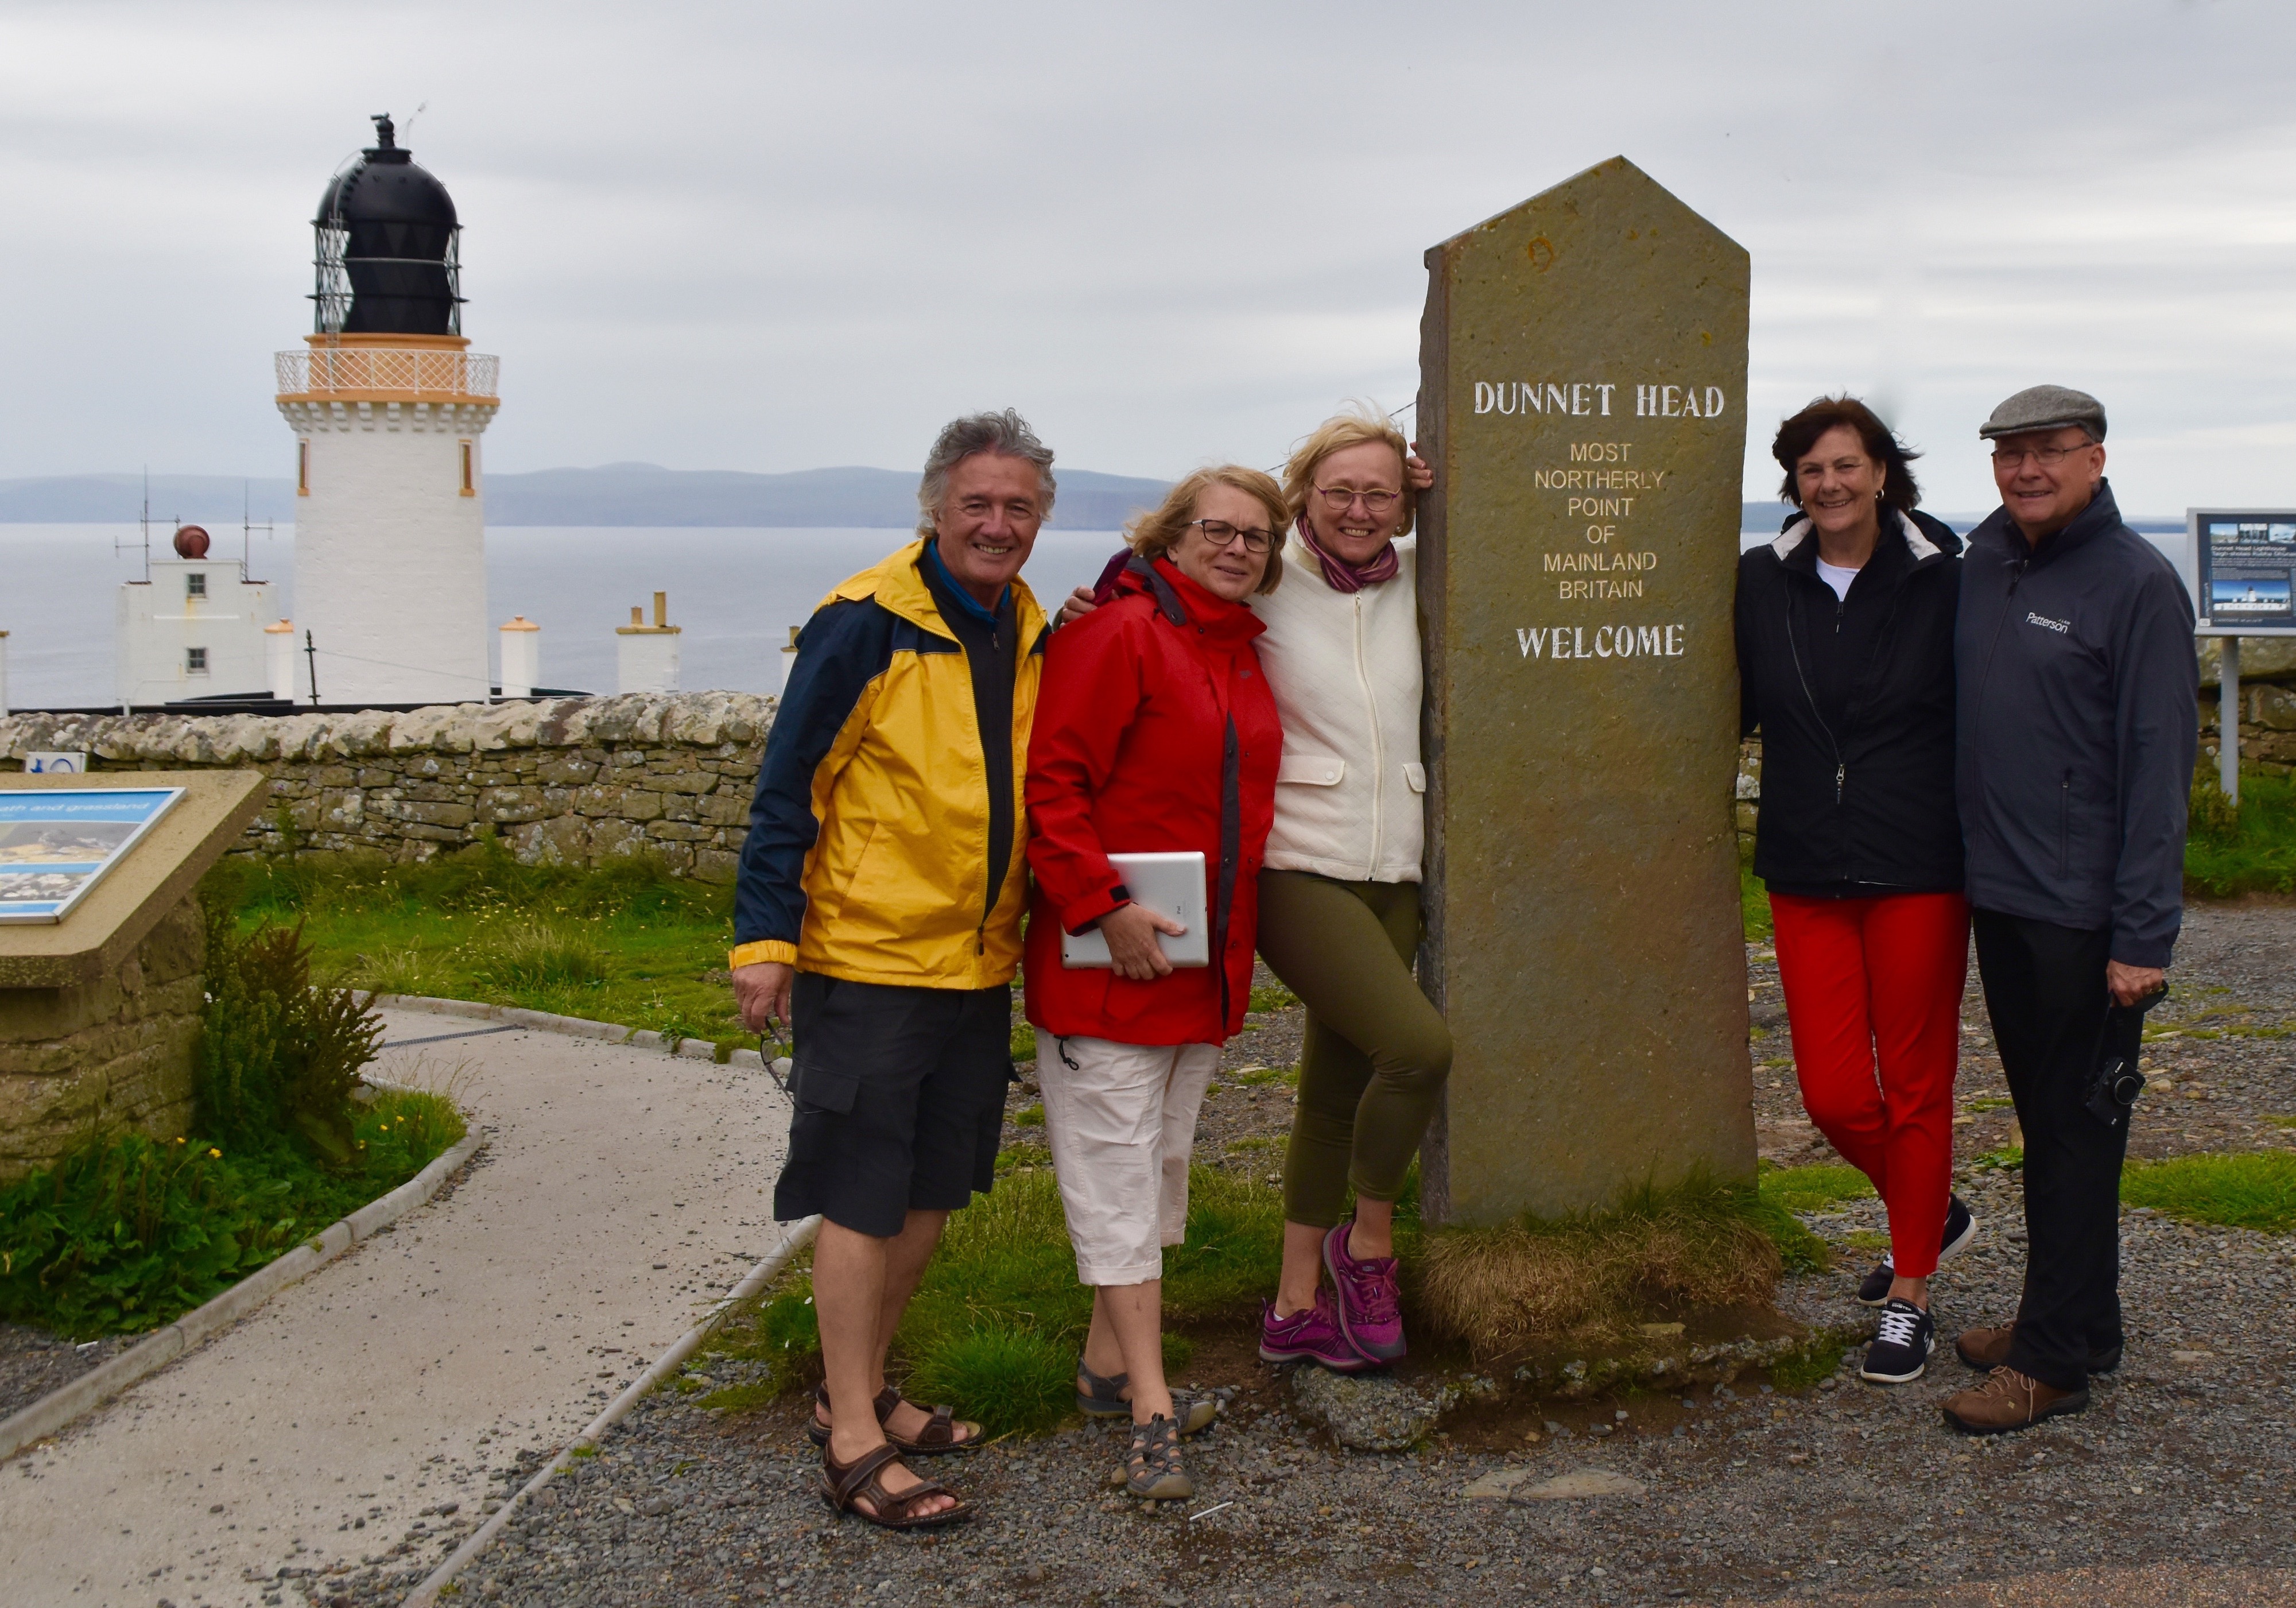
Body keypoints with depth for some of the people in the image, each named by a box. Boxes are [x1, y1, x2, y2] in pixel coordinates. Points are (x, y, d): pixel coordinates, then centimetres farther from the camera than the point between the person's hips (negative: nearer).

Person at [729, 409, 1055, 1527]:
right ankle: (852, 1441, 6)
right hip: (864, 957, -7)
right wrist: (766, 937, -15)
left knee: (933, 1188, 15)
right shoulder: (868, 622, -12)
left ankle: (864, 1389, 30)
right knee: (860, 1196, -2)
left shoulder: (1034, 635, 9)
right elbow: (788, 784, -11)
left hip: (978, 962, 7)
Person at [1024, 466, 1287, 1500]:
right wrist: (1103, 906, -22)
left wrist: (1234, 940, 14)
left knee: (1162, 1160, 16)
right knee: (1116, 1169, -4)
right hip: (1109, 957, -9)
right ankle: (1151, 1410, -1)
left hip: (1206, 965, 9)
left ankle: (1110, 1363, 29)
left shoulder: (1248, 656, 13)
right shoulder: (1119, 633, -12)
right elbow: (1052, 780, -18)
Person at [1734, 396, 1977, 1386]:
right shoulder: (1761, 583, 4)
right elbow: (1731, 709, 13)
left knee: (1916, 1086, 4)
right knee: (1833, 1094, 3)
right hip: (1807, 875, 3)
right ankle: (1931, 1214, 34)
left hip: (1919, 873, -3)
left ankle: (1909, 1299, 19)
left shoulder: (1943, 581, -4)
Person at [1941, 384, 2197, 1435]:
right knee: (2041, 1119, 16)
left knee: (2077, 1129, 0)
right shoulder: (1980, 560, 9)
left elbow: (2159, 768, -14)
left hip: (2083, 911, -7)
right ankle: (2076, 1321, 29)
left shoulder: (2137, 583, -11)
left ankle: (2055, 1359, 8)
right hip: (1995, 893, 7)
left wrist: (2143, 935, -17)